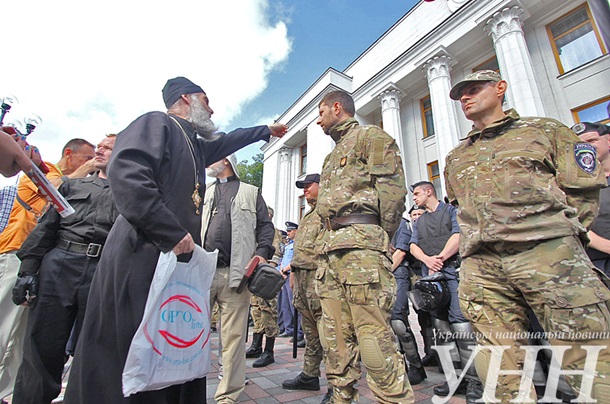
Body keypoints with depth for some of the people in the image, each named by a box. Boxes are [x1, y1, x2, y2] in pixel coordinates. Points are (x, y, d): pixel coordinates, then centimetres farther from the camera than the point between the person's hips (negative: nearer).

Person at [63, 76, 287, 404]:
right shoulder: (156, 123, -2)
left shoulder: (194, 146, 24)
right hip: (143, 256, -9)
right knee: (126, 361, -1)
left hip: (179, 258, 9)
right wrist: (173, 234, -20)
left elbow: (228, 142, 42)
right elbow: (126, 174, -18)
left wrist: (266, 130, 55)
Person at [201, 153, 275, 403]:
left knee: (234, 337, 2)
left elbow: (266, 225, 9)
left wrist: (262, 253, -8)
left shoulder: (251, 193, 15)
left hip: (235, 274, -2)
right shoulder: (203, 193, 24)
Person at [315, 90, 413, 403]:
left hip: (360, 243, -8)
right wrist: (326, 245, 14)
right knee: (335, 340, 10)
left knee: (374, 340, -8)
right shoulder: (332, 155, 31)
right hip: (329, 249, 9)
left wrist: (377, 240, -7)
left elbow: (392, 189, -6)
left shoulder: (371, 136, 6)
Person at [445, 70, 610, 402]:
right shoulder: (455, 158, 24)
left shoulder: (544, 130, 15)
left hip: (548, 253, -3)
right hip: (480, 265, 3)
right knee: (501, 371, 5)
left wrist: (557, 231, 3)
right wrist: (488, 232, 12)